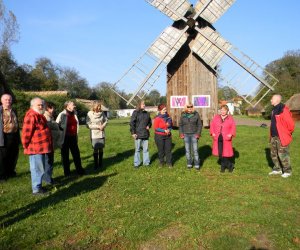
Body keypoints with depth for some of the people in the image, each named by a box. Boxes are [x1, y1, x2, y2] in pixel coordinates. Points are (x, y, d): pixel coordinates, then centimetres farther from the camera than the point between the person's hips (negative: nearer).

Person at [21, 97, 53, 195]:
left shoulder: (39, 115, 16)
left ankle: (49, 180, 44)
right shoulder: (31, 116, -19)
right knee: (37, 168, -2)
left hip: (43, 147, 11)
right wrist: (26, 145, -13)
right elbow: (26, 133, -23)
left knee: (47, 165, 25)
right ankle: (36, 189, 9)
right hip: (35, 148, -11)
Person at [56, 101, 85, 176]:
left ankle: (79, 170, 17)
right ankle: (66, 171, 18)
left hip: (73, 137, 5)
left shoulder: (74, 114, 9)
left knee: (76, 154, 8)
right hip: (65, 138, -5)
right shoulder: (62, 115, -9)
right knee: (65, 155, 7)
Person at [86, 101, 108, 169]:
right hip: (94, 134, -3)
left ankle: (100, 164, 23)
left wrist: (103, 125, -9)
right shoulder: (90, 114, -11)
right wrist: (97, 126, -17)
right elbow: (88, 125, -12)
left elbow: (106, 120, 10)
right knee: (95, 149, 1)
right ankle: (96, 164, 14)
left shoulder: (102, 113, -1)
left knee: (101, 149, 9)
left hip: (101, 134, 3)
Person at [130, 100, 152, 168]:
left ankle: (146, 162, 20)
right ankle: (136, 163, 13)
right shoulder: (135, 113, -4)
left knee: (146, 149, 10)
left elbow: (150, 121, 25)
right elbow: (132, 123, -8)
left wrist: (149, 126, 4)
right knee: (137, 149, 4)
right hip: (138, 134, -4)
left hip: (146, 134, 4)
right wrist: (133, 133, -13)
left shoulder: (147, 113, 10)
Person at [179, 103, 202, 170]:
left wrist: (198, 133, -7)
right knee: (187, 150, 6)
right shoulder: (183, 115, 5)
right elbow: (180, 125, 10)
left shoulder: (196, 114, -1)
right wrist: (181, 133, 1)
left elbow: (199, 125, 2)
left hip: (194, 134, -2)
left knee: (195, 150, -2)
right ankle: (189, 164, 17)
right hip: (186, 135, 2)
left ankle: (197, 164, 6)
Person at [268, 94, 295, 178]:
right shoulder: (274, 110, 12)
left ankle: (287, 171, 13)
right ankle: (277, 169, 28)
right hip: (274, 137, 9)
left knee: (283, 154, -2)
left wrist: (288, 133, -4)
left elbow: (291, 124, -17)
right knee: (274, 154, 15)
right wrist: (271, 135, 15)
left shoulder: (284, 110, -17)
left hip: (282, 137, -9)